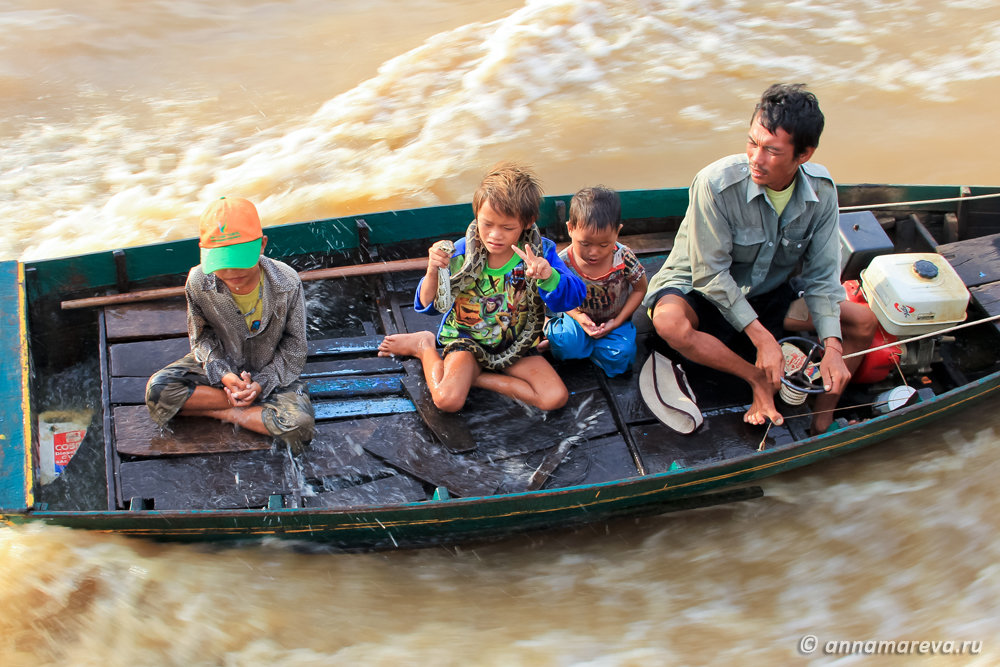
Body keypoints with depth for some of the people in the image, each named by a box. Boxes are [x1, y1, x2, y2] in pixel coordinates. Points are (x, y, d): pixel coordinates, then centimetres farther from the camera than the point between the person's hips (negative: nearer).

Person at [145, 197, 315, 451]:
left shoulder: (287, 283, -23)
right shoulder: (198, 282, -20)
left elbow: (294, 348, -11)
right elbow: (201, 337, -3)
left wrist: (261, 383, -21)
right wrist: (222, 373, -20)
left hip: (272, 371, -2)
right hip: (219, 364, 2)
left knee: (299, 424, -30)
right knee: (158, 389, -25)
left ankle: (215, 410, -13)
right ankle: (256, 406, -17)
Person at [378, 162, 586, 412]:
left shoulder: (540, 252, -14)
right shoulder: (461, 253, -15)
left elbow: (574, 297, -24)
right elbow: (427, 305, -11)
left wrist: (548, 276, -45)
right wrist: (433, 271, -31)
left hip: (515, 346, 2)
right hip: (467, 338, -2)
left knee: (556, 398, -17)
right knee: (448, 399, -27)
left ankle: (475, 376, -2)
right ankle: (424, 347, 6)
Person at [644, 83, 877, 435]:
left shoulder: (821, 190, -14)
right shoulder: (716, 183, -29)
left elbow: (821, 276, -8)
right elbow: (711, 274, -24)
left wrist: (832, 347, -21)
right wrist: (762, 338, -27)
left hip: (768, 293, 5)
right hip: (701, 291, -4)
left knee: (863, 321, -8)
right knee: (669, 322, -39)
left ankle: (821, 421, -2)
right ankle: (759, 379, -17)